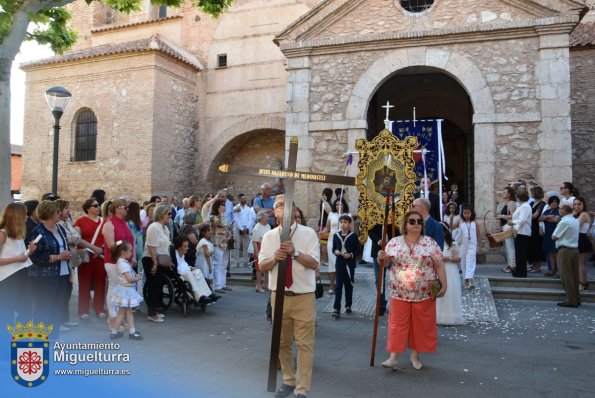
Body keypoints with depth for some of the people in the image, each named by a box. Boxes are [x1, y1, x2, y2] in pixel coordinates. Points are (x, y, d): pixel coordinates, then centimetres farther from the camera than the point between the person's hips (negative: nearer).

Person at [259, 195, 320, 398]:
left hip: (304, 297, -3)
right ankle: (288, 381, 35)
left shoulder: (308, 233, -5)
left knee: (304, 344, 1)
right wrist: (275, 258, -17)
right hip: (278, 295, 3)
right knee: (282, 342, 15)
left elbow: (314, 263, -11)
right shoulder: (269, 236, 5)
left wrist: (295, 253, -25)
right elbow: (262, 266, 3)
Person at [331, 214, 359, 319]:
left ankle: (348, 306, 26)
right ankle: (336, 309, -3)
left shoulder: (353, 236, -4)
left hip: (350, 264, -1)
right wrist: (336, 252, -12)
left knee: (349, 286, 11)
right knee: (338, 286, -2)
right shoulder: (336, 235, 3)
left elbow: (357, 250, -2)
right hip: (339, 264, 1)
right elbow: (333, 248, 10)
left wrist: (351, 255, -18)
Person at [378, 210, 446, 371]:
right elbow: (387, 263, 9)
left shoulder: (430, 243, -1)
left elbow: (439, 266, 0)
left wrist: (444, 285, -6)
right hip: (400, 293, 0)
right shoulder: (394, 242, 2)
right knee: (397, 324, 3)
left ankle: (415, 354, 26)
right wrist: (382, 258, -13)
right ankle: (393, 357, 7)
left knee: (421, 325, 9)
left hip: (424, 293, 0)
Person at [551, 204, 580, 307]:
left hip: (565, 250, -8)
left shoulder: (564, 222, -16)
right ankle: (576, 298, 20)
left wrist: (553, 235, 5)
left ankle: (571, 301, 1)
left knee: (566, 276, -2)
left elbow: (554, 237, -13)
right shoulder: (575, 221, 12)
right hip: (575, 249, 8)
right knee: (574, 275, 13)